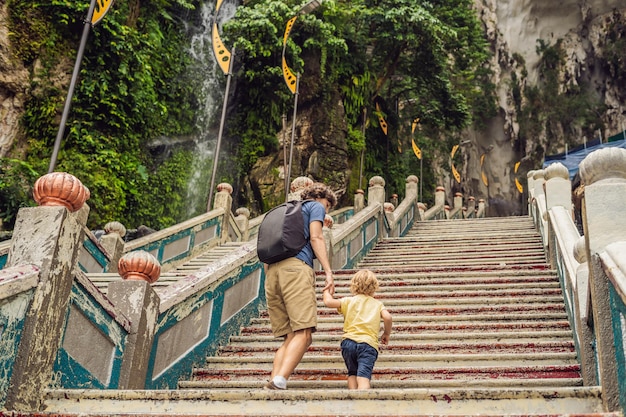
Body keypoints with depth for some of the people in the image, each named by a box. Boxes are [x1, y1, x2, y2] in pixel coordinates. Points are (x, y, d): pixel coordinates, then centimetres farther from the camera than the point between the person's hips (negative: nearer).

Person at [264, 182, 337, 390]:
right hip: (296, 267, -7)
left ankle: (273, 384, -12)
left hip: (272, 271, 7)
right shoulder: (315, 206, 18)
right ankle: (279, 381, -34)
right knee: (303, 333, -16)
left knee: (290, 338, 4)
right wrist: (328, 272, -7)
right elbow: (315, 237, 0)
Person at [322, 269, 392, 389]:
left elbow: (328, 302, 6)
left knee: (352, 373, 22)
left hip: (349, 342, 1)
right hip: (369, 344, -1)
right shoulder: (378, 304, 15)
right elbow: (387, 317, -1)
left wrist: (326, 292, 27)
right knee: (363, 376, -15)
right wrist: (386, 333, 15)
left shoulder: (349, 301, 13)